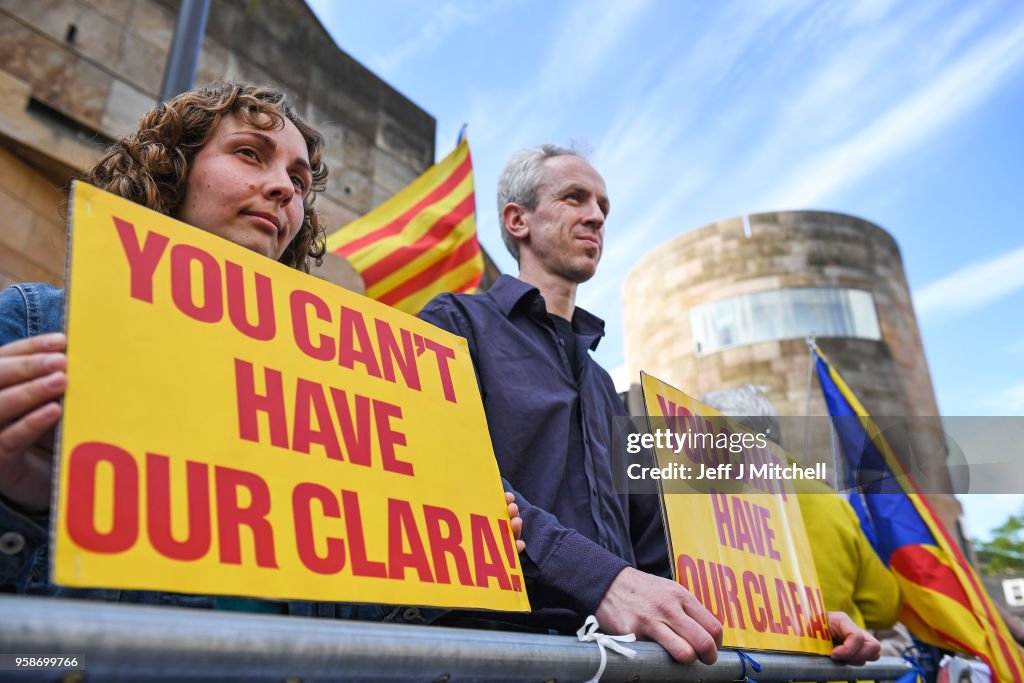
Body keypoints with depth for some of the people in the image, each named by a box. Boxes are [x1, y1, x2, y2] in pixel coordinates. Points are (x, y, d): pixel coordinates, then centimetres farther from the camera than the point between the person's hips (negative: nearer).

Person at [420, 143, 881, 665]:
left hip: (608, 641, 5)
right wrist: (600, 580, -27)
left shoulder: (601, 384, 23)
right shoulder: (457, 322, 2)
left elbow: (655, 541, 19)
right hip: (508, 635, -5)